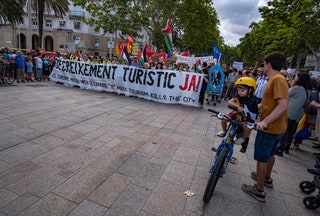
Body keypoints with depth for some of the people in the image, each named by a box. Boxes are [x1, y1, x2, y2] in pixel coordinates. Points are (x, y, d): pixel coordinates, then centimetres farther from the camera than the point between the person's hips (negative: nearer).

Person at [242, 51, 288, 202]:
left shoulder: (278, 79, -19)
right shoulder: (275, 79, 11)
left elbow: (283, 105, -29)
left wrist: (265, 121, -36)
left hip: (269, 128, -10)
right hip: (276, 127, 10)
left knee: (261, 158, 2)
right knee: (270, 154, 25)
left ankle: (259, 191, 16)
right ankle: (267, 178, 46)